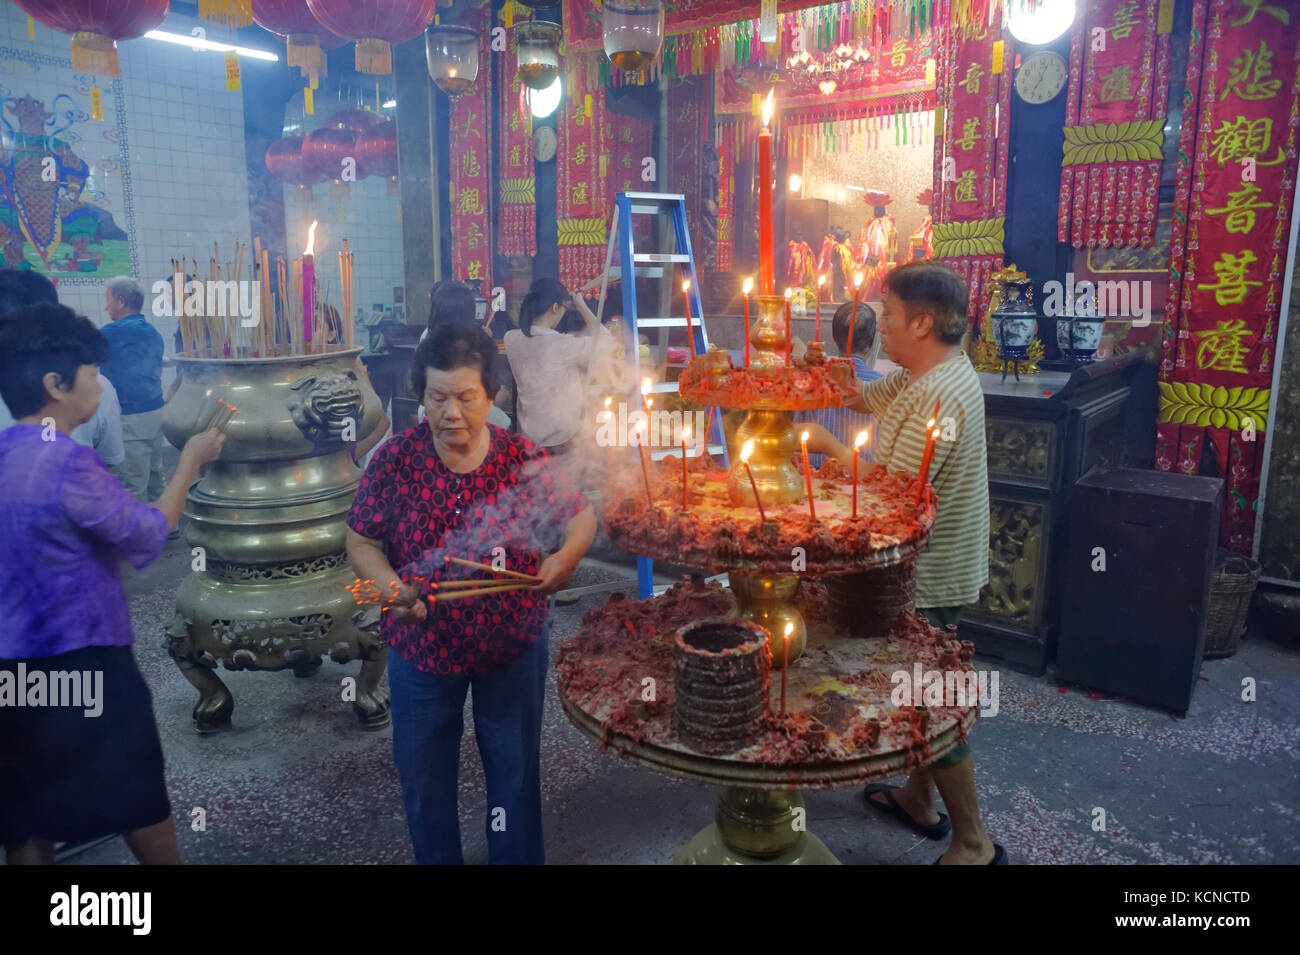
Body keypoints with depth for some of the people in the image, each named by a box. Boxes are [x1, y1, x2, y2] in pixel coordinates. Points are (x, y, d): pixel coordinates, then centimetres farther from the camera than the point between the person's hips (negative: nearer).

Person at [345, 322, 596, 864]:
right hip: (421, 649, 1)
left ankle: (518, 857, 44)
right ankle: (436, 858, 47)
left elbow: (581, 516, -3)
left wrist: (566, 556, -24)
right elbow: (361, 542, -7)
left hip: (513, 646, 0)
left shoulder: (523, 458, -14)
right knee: (424, 778, 20)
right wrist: (393, 587, -27)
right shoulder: (395, 460, -14)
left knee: (515, 771, 19)